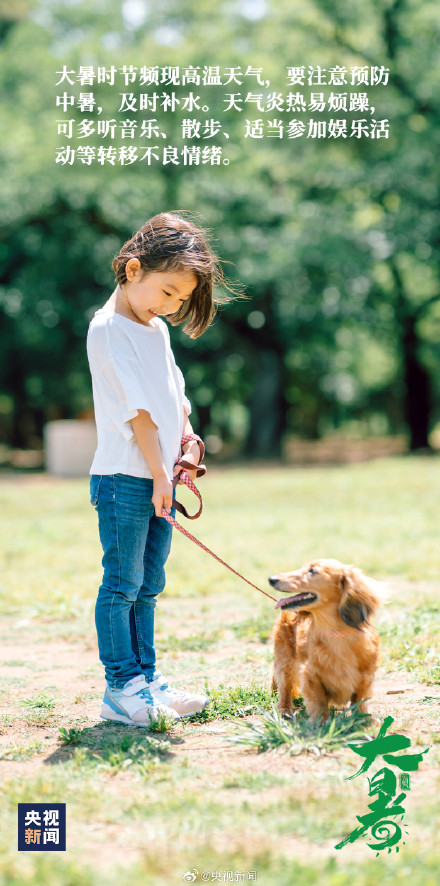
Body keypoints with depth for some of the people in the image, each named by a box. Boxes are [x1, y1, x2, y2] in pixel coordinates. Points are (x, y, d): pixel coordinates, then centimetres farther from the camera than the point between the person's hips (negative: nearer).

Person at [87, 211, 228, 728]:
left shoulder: (158, 330, 17)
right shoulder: (109, 328, -11)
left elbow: (175, 393, 20)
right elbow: (136, 408, -14)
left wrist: (187, 441, 2)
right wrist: (159, 472, -14)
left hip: (159, 478, 9)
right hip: (124, 477, -9)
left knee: (147, 587, 12)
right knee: (121, 584, -4)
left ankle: (145, 678, 18)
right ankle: (120, 689, 0)